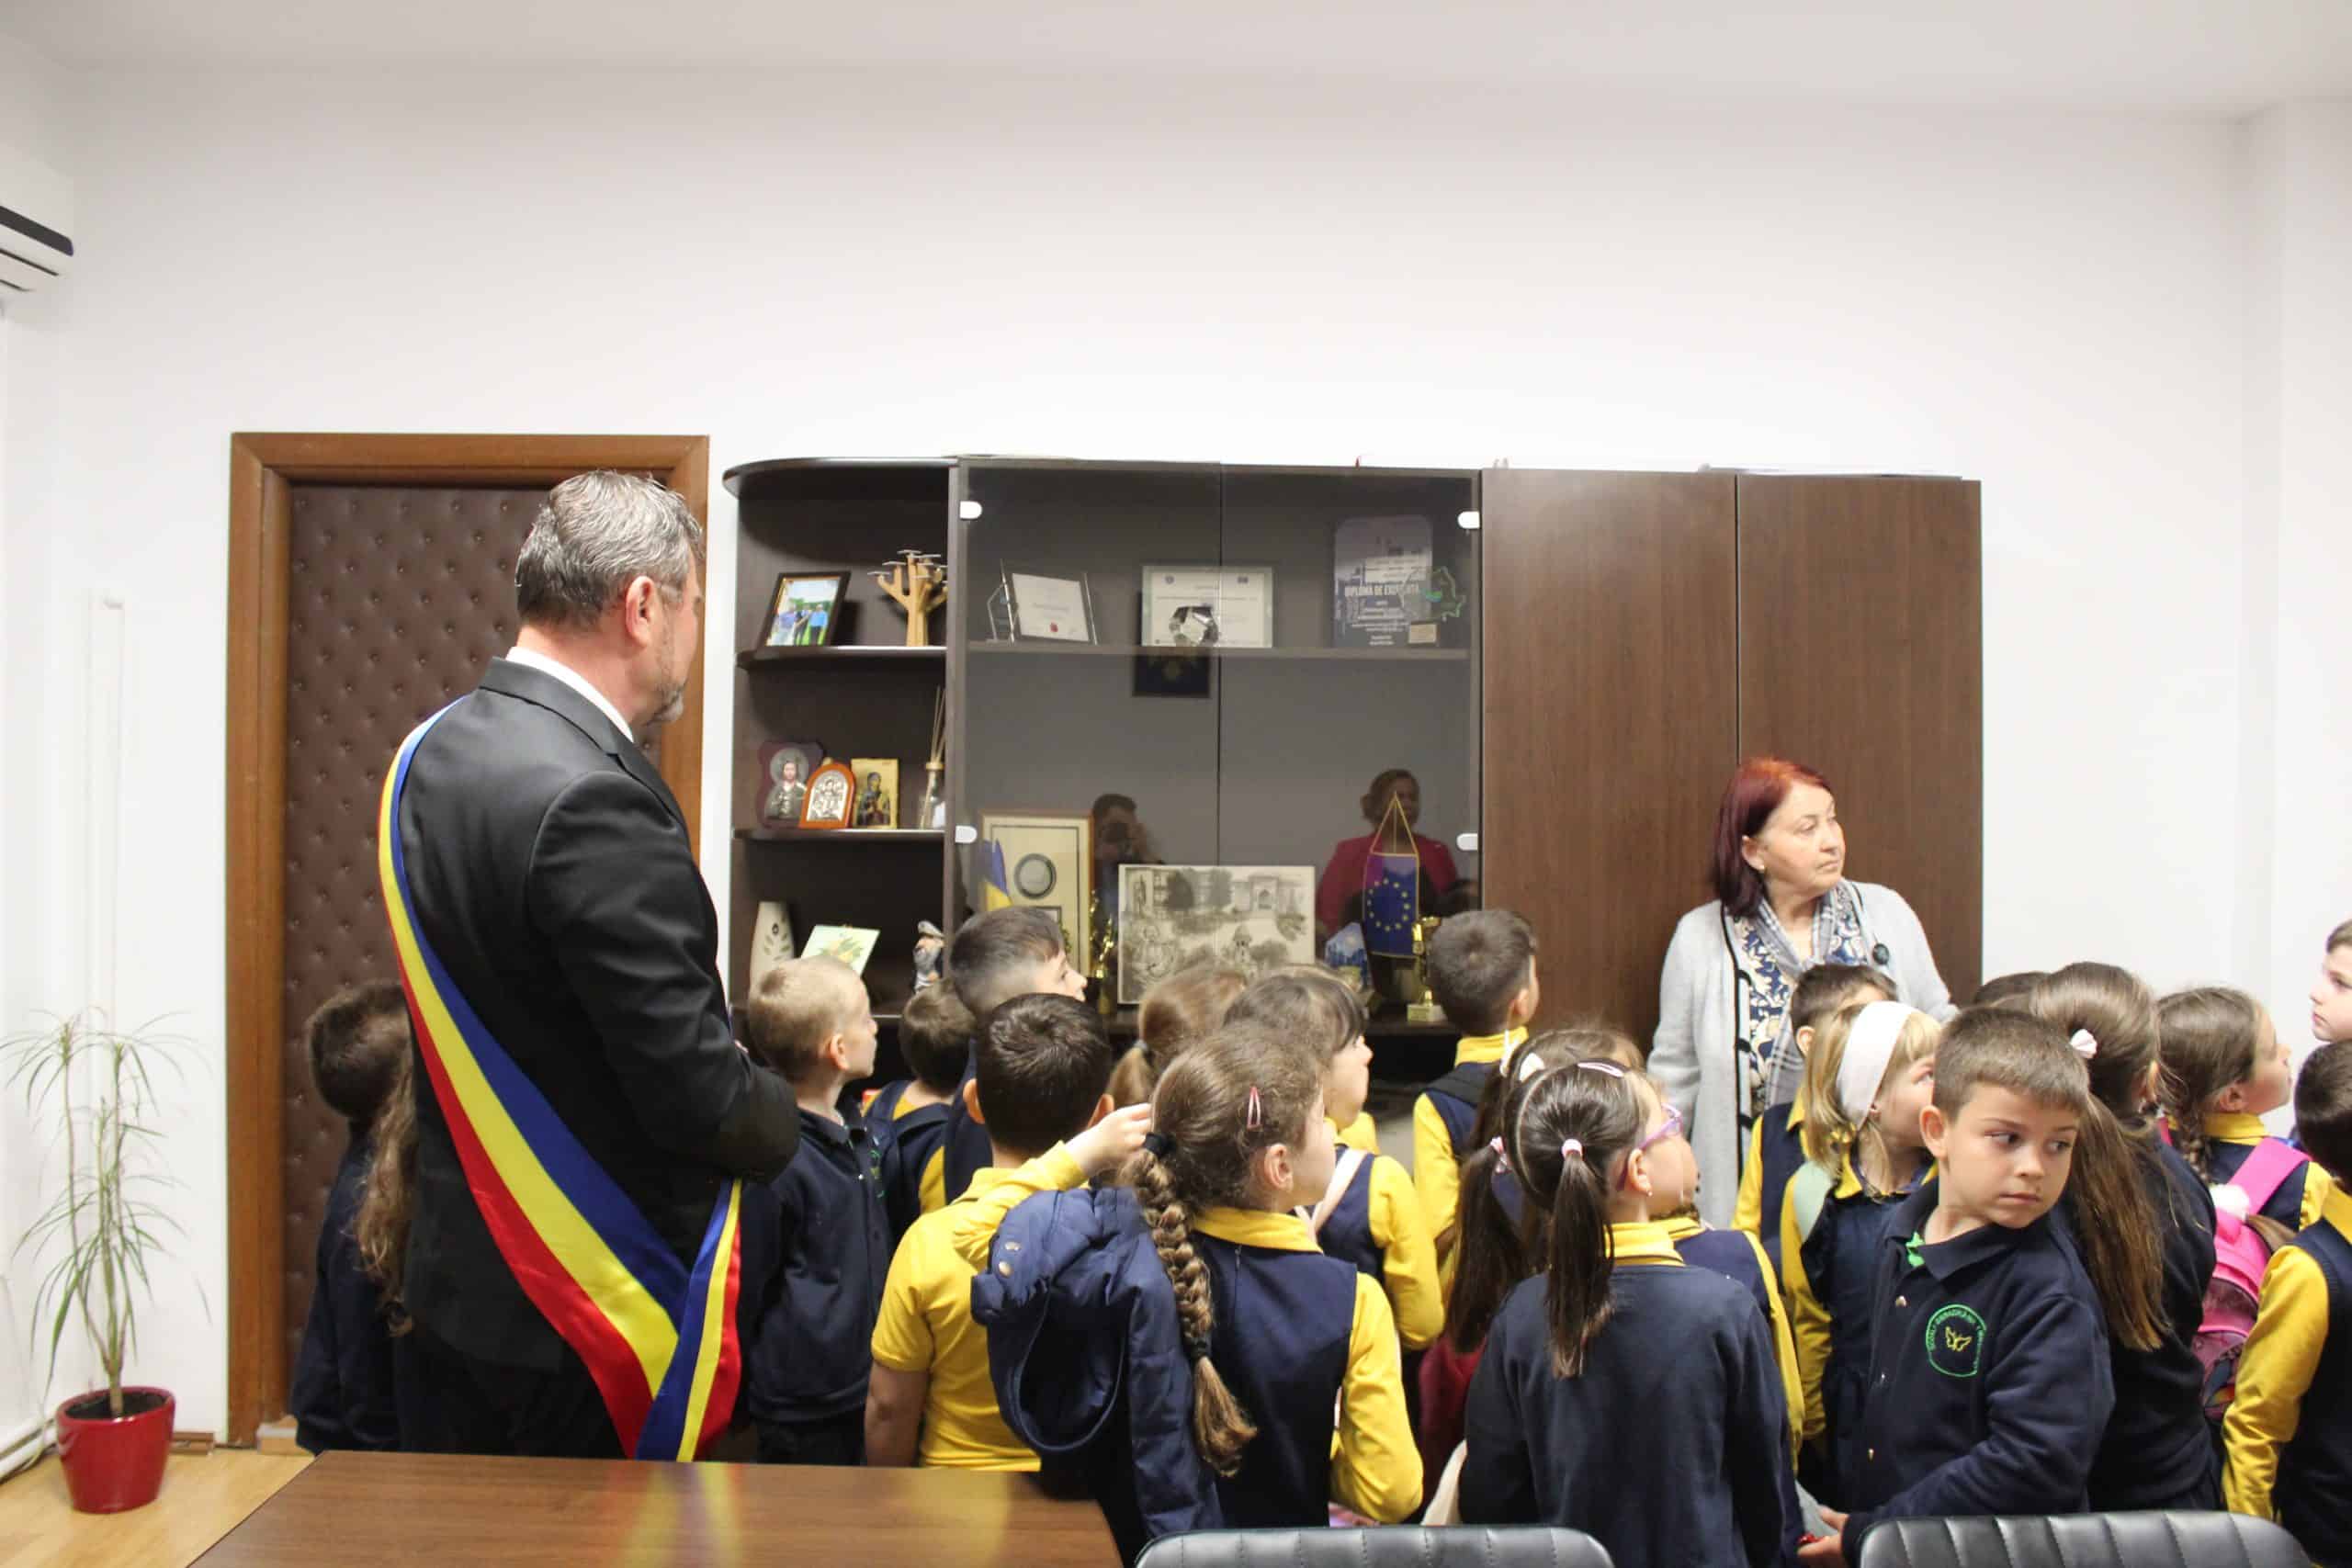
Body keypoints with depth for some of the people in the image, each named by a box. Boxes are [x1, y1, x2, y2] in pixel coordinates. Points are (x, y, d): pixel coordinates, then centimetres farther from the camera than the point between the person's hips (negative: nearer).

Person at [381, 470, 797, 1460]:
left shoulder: (428, 756, 3)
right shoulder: (594, 799, -26)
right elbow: (699, 1098, -25)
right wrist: (781, 1117, -4)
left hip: (455, 1277, 8)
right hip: (588, 1316, -8)